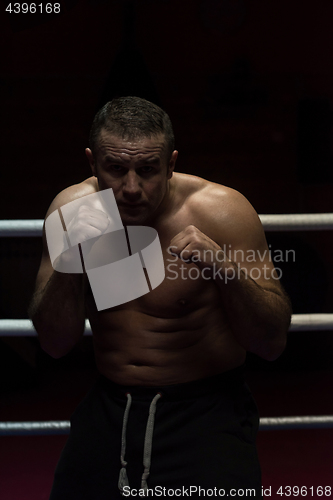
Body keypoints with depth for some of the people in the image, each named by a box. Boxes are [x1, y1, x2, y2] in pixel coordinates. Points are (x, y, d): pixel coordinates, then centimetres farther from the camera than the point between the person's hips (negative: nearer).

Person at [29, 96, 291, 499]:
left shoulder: (220, 210, -13)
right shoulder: (72, 207, -5)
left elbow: (272, 343, -14)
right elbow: (55, 343, -5)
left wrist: (226, 269, -30)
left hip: (206, 410, -3)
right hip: (109, 409, 3)